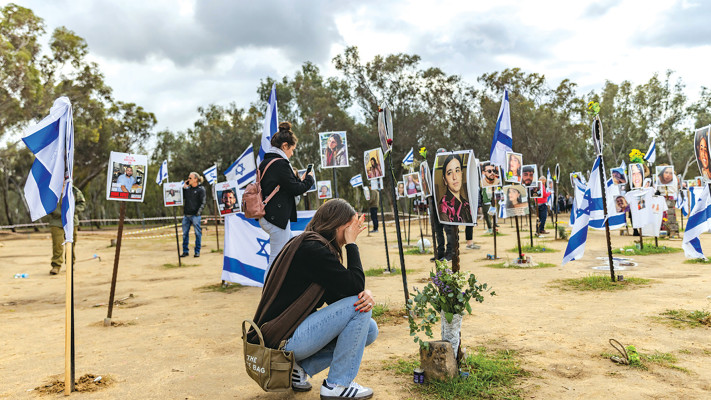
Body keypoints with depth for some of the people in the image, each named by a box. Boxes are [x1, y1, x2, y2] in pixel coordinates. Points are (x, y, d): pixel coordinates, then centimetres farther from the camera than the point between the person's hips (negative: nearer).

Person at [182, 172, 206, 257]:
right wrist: (184, 187, 5)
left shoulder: (201, 189, -1)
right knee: (185, 233, 8)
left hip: (195, 215, -5)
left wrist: (199, 212, -15)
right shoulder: (187, 188, 13)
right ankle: (185, 251, 17)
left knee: (198, 233, 0)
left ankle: (197, 251, 9)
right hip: (186, 215, 5)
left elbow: (202, 202, -5)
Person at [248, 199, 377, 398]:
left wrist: (365, 294, -9)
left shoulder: (311, 245, 13)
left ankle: (299, 368, 7)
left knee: (370, 330, 6)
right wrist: (351, 243, -11)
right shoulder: (313, 249, -19)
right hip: (284, 341, -10)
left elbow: (336, 295, 12)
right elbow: (355, 284, -20)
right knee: (359, 309, -17)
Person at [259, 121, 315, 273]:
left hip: (266, 217, 11)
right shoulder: (281, 163, -17)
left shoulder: (264, 162, 14)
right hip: (277, 218, -11)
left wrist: (298, 180, 11)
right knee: (277, 260, -3)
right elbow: (295, 189, -14)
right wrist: (308, 179, 4)